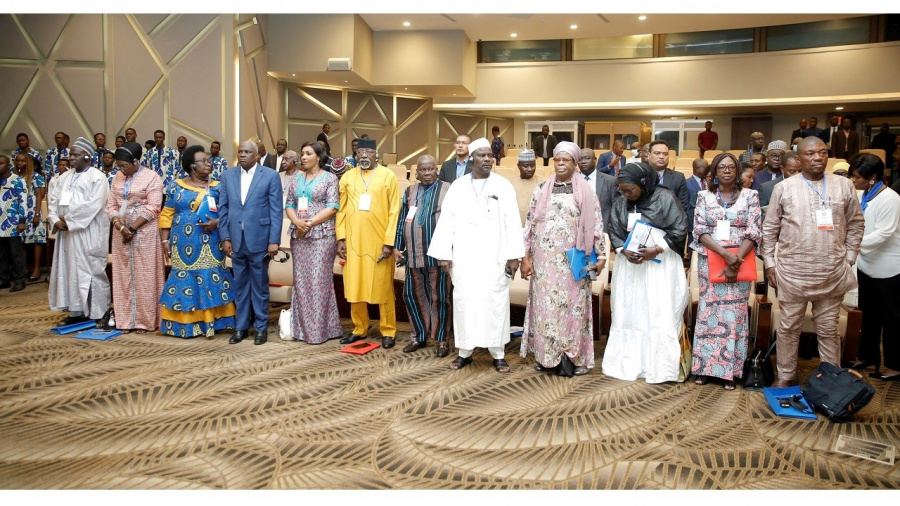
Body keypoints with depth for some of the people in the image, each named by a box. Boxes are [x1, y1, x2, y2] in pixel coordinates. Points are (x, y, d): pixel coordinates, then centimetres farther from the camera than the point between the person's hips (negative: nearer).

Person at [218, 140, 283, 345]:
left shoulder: (270, 175, -3)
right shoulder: (227, 175, 8)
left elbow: (276, 211, -6)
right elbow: (223, 208, 8)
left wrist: (274, 240, -10)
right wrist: (225, 237, 1)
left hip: (259, 239, -3)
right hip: (236, 240, 3)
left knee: (260, 286, 7)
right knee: (240, 285, 11)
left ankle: (261, 327, 18)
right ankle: (241, 326, 22)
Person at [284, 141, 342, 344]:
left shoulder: (330, 178, 0)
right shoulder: (296, 179, 14)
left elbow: (332, 207, -8)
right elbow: (289, 205, 10)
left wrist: (310, 222, -14)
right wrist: (297, 222, -10)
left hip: (321, 235, -5)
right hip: (298, 235, 5)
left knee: (319, 280, -5)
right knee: (301, 280, 6)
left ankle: (320, 329, 2)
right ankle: (302, 327, 14)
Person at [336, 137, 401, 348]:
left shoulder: (388, 176, -2)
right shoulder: (347, 177, 8)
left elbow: (394, 211, -5)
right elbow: (341, 210, 9)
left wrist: (389, 242, -10)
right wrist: (341, 238, 1)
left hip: (379, 242, -3)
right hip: (353, 241, 3)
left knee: (382, 288, 4)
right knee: (354, 288, 8)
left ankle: (388, 331, 14)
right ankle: (360, 329, 22)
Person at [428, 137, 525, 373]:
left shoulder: (504, 186, 1)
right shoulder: (457, 187, 5)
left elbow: (512, 221, -3)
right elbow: (446, 221, 4)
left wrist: (513, 255, -9)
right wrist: (444, 254, -2)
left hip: (494, 256, -1)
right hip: (464, 256, 2)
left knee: (495, 302, 2)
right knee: (464, 301, 5)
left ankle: (498, 354, 11)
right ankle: (465, 352, 16)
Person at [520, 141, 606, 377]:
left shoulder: (586, 190, 1)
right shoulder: (541, 190, 7)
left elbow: (595, 225, 0)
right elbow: (530, 223, 7)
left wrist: (601, 255, -5)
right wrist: (526, 256, 2)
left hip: (572, 260, -2)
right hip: (544, 259, 2)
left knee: (571, 305, 1)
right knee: (545, 305, 5)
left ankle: (570, 356, 9)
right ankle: (546, 354, 16)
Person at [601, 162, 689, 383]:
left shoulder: (665, 198, -6)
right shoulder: (620, 204, 6)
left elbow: (679, 229, -8)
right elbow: (614, 232, 7)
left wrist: (656, 249, -18)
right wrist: (625, 251, -12)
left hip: (660, 264, -4)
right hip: (629, 265, 4)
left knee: (659, 316, -4)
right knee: (628, 314, 6)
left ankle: (659, 368, 4)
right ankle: (627, 364, 15)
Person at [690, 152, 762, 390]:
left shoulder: (750, 196, 4)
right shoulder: (704, 196, 5)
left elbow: (754, 232, -3)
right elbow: (700, 230, -3)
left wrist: (736, 260, -13)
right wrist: (725, 254, -16)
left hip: (740, 262, 0)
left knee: (735, 313, 0)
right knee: (709, 312, 3)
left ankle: (730, 369, 7)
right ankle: (705, 366, 11)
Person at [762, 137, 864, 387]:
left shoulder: (844, 185, 5)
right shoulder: (784, 188, 0)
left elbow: (855, 225, 11)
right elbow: (769, 229, 3)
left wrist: (848, 260, 6)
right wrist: (769, 264, 1)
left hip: (832, 274, 1)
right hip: (792, 273, -1)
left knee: (829, 329, 11)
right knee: (789, 327, 9)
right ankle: (786, 375, 23)